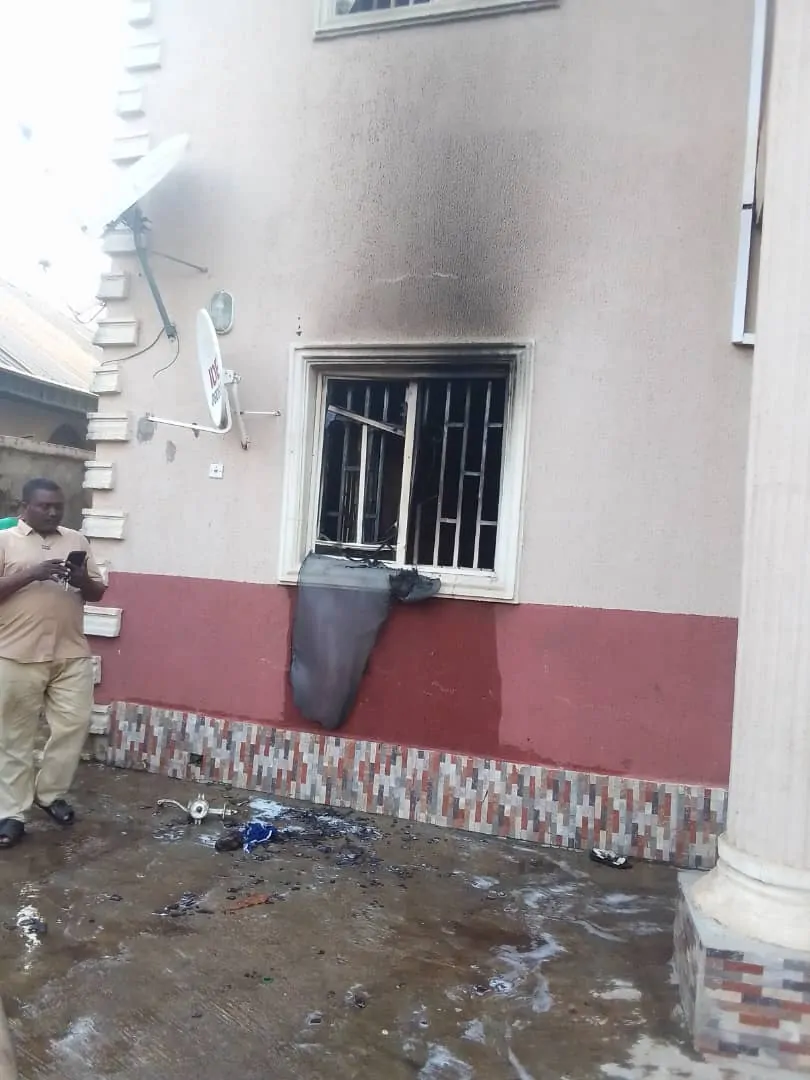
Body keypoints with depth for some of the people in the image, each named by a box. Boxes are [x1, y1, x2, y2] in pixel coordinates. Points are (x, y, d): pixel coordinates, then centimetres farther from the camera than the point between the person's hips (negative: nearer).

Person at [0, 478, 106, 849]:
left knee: (74, 725, 4)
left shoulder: (76, 540, 11)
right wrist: (31, 574, -18)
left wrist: (83, 580, -10)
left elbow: (98, 593, 11)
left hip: (72, 654, 3)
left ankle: (50, 793, 24)